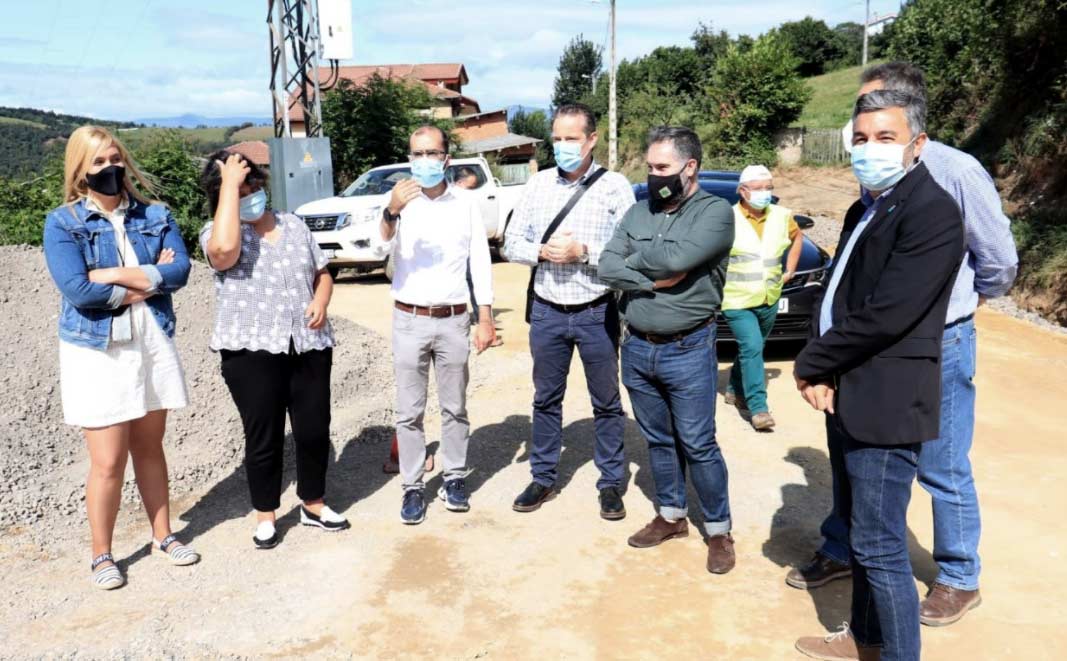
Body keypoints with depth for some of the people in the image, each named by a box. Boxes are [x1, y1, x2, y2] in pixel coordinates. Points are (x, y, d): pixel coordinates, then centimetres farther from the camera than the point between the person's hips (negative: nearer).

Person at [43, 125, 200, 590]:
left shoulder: (155, 215, 4)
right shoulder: (63, 223, -5)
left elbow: (180, 270, -10)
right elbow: (77, 290, -18)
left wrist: (116, 275, -17)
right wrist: (147, 281, -11)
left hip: (153, 343, 3)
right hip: (96, 351, -3)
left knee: (149, 447, 16)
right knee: (108, 461, 0)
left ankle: (162, 536, 30)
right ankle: (101, 555, 19)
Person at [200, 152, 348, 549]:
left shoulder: (294, 225, 11)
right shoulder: (216, 233, -4)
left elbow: (322, 273, 17)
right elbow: (225, 248, -29)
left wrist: (321, 301, -5)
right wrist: (229, 186, -20)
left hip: (308, 346, 4)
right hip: (251, 352, -4)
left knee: (314, 430, 9)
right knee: (263, 437, 5)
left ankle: (313, 505, 30)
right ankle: (265, 515, 24)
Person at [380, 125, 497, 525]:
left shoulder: (466, 204, 3)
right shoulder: (401, 203, 0)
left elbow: (481, 263, 3)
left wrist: (486, 319, -2)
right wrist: (391, 211, -37)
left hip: (453, 320, 1)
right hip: (409, 321, 0)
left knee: (454, 407, 11)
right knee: (409, 411, 5)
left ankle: (455, 477, 24)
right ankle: (413, 487, 15)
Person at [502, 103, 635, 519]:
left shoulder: (615, 186, -5)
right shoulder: (539, 184, 5)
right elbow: (511, 244, 4)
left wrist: (582, 251, -19)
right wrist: (543, 252, -14)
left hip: (597, 313, -3)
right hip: (547, 312, 3)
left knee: (606, 403, 9)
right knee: (546, 399, 14)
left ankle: (611, 483, 24)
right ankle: (543, 478, 29)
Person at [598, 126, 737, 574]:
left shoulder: (715, 211, -8)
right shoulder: (639, 213, 8)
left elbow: (678, 257, -25)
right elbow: (607, 268, -2)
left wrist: (636, 258, -8)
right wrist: (655, 280, -16)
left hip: (687, 351, -5)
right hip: (637, 348, 5)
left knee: (698, 445, 3)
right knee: (658, 440, 16)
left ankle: (719, 530, 19)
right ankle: (672, 516, 33)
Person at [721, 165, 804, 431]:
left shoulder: (782, 216, 3)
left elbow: (797, 237, 23)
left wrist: (790, 270, 16)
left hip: (769, 299, 5)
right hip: (738, 300, -5)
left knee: (753, 349, 17)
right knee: (751, 348, -15)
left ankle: (735, 390, 37)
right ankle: (758, 408, -11)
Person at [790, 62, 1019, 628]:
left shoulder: (956, 172, -15)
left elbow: (1000, 261, -4)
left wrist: (958, 303, 11)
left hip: (937, 345, -6)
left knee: (943, 470, 8)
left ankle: (959, 580, 29)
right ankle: (839, 551, 35)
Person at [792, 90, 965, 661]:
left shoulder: (932, 212, -17)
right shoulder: (864, 210, 13)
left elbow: (884, 316, -23)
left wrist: (810, 366, -11)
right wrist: (821, 371, -4)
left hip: (884, 404, -9)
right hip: (845, 395, 10)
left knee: (879, 547, 0)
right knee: (859, 532, 22)